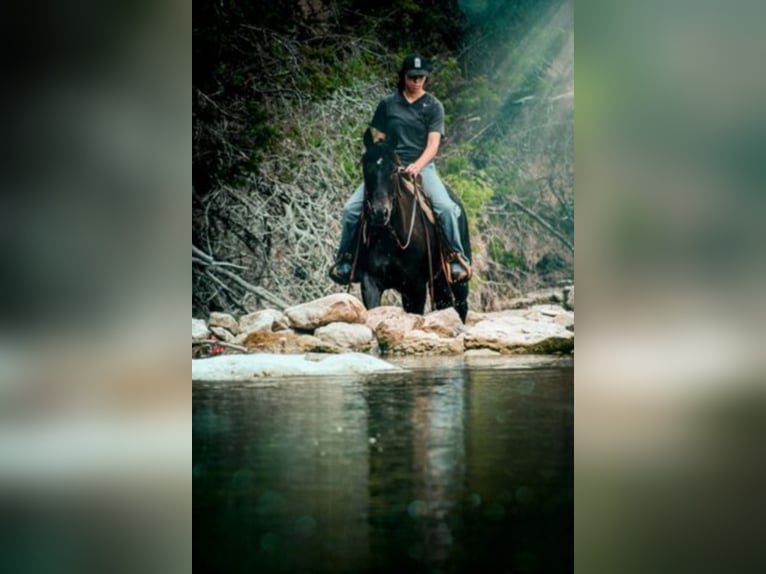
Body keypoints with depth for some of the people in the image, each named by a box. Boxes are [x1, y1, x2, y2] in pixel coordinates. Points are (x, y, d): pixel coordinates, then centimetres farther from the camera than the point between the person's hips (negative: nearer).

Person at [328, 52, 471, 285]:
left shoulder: (433, 106, 5)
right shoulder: (387, 104, 10)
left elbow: (433, 143, -4)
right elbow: (377, 139, 14)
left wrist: (417, 166, -21)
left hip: (422, 166, -2)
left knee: (445, 207, -28)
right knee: (351, 208, -13)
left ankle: (458, 257, -11)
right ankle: (345, 257, 5)